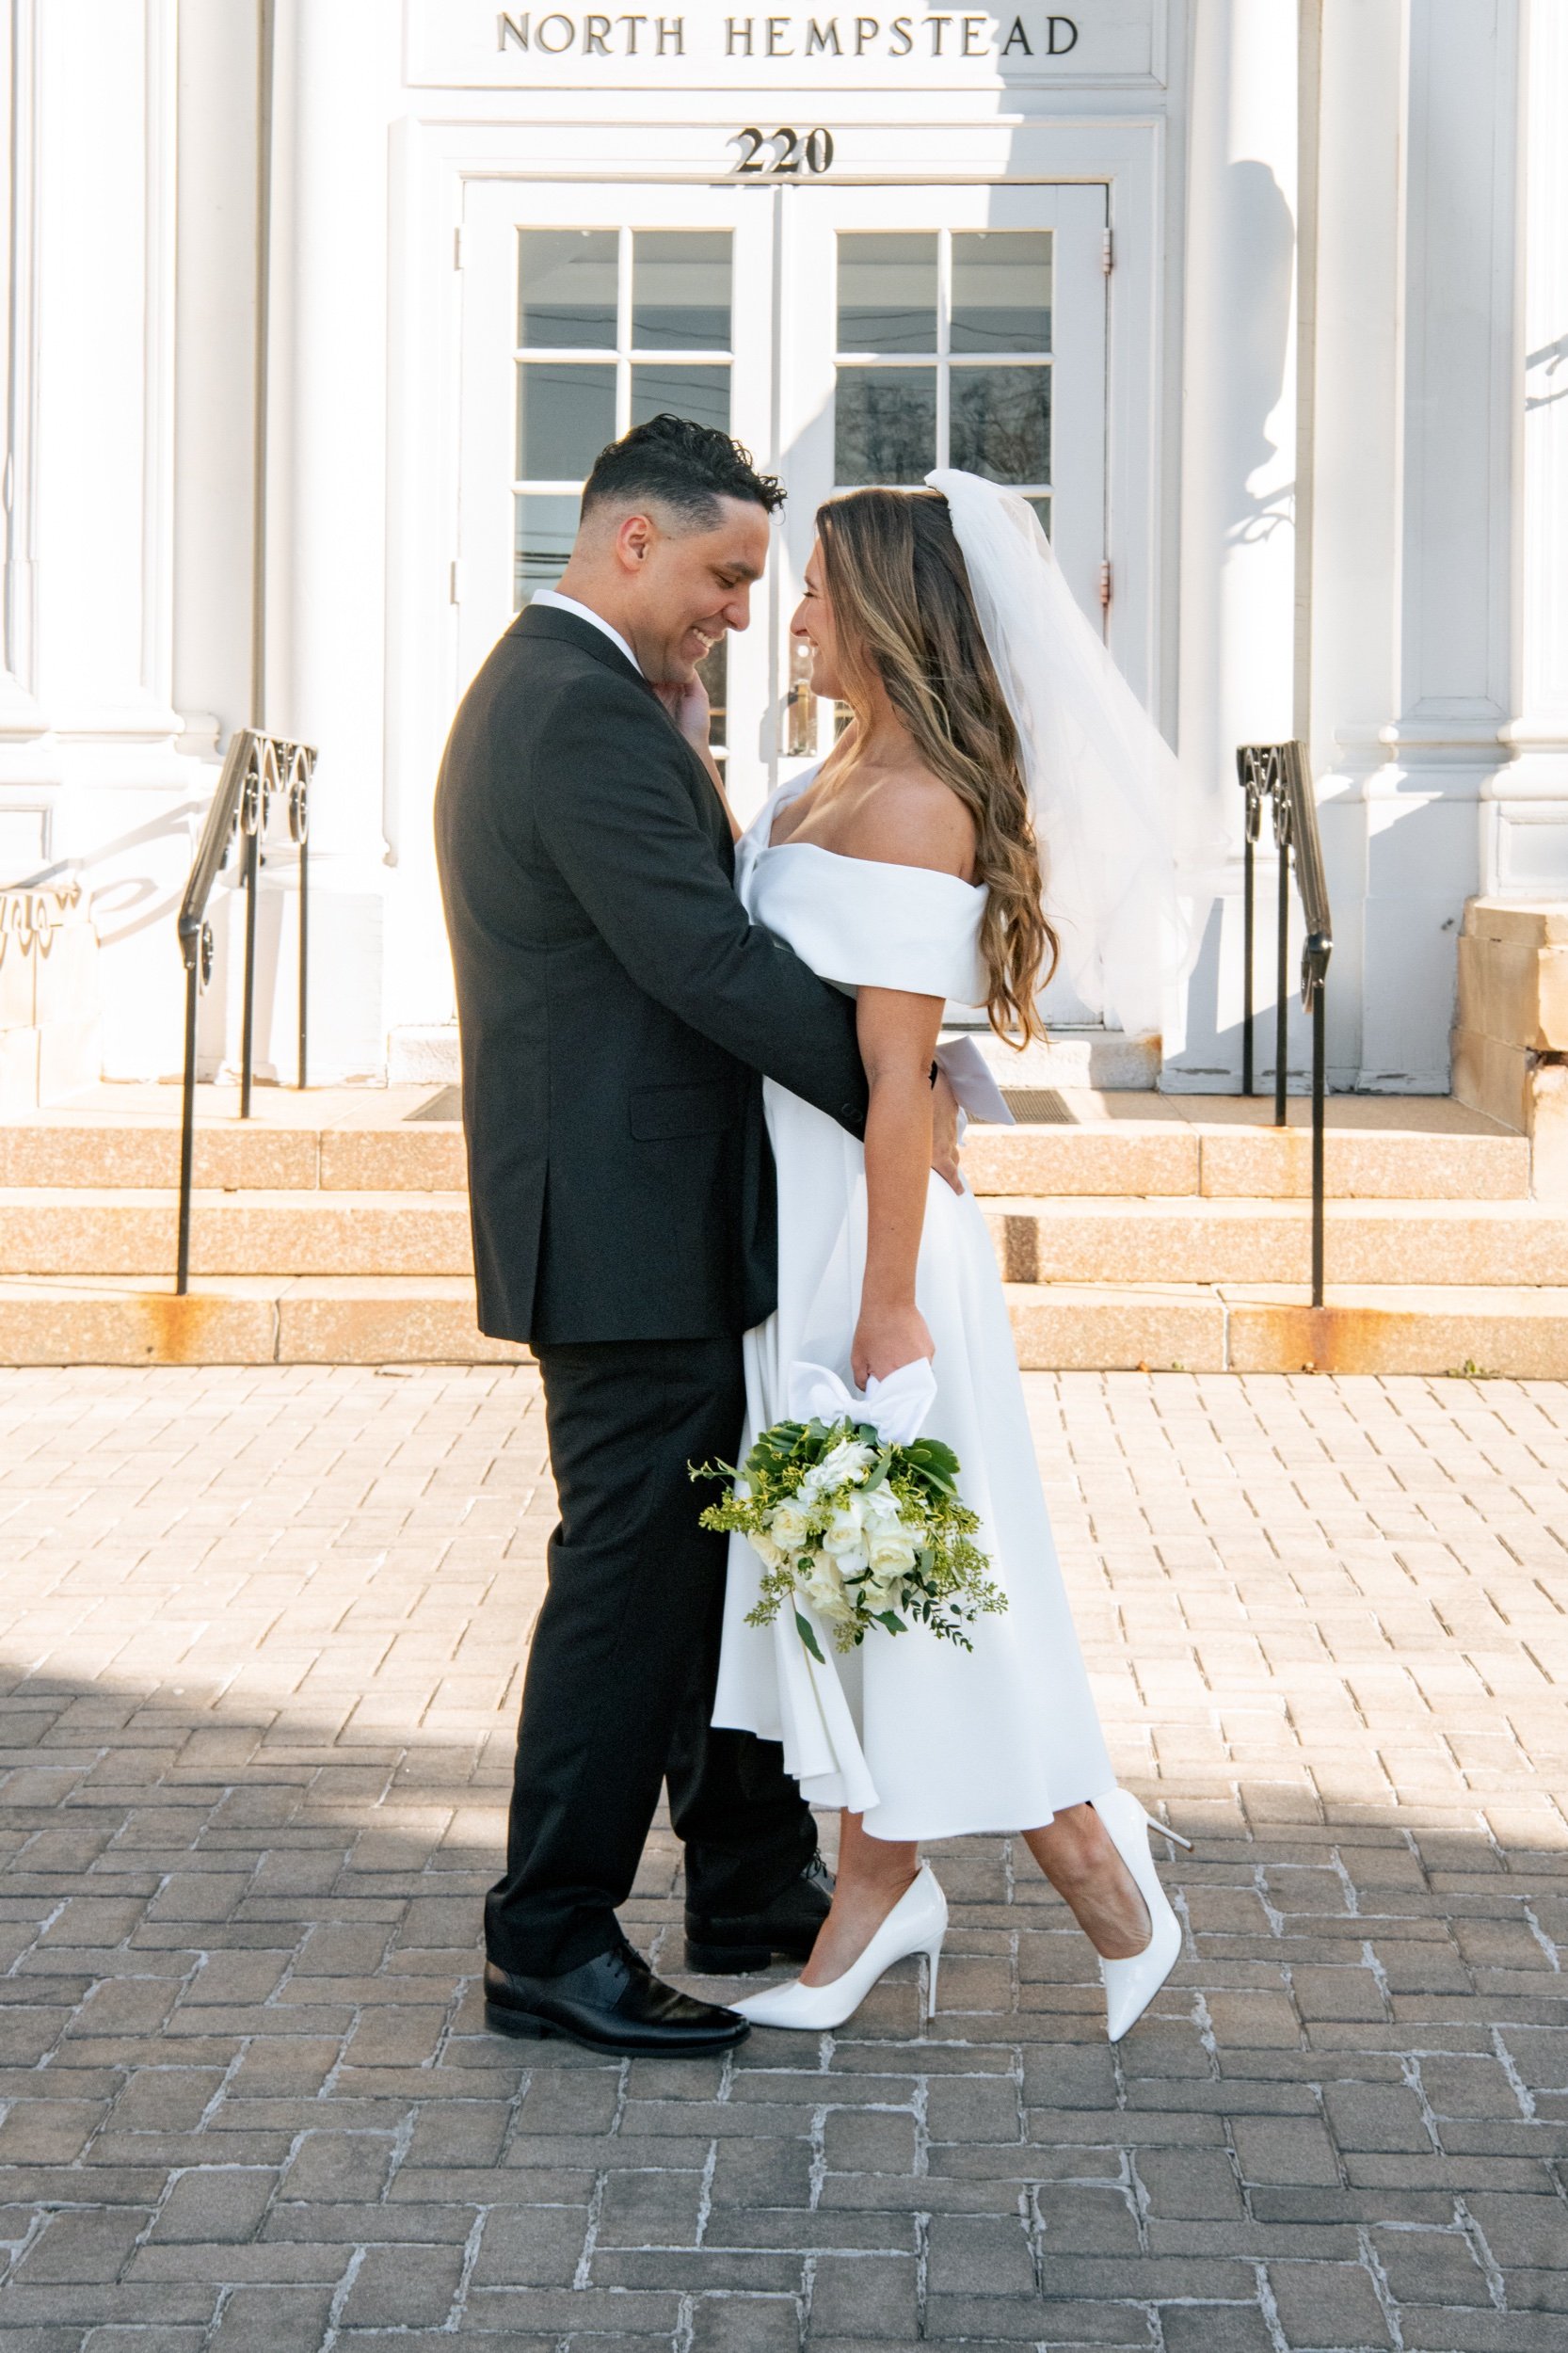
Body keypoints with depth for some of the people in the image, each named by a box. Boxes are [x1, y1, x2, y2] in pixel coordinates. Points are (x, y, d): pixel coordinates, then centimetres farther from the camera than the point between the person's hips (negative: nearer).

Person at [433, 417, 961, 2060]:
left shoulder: (533, 691, 16)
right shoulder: (591, 714, -19)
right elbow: (713, 961, -24)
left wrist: (685, 746, 5)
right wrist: (896, 1099, -16)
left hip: (622, 1219, 11)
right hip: (634, 1231, -11)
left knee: (719, 1559, 18)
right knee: (632, 1578, -3)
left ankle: (753, 1883, 29)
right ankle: (549, 1943, 6)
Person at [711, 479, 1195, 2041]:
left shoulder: (914, 807, -21)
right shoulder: (844, 777, 9)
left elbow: (899, 1074, -22)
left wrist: (889, 1301, -22)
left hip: (862, 1217, -9)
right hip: (791, 1209, 9)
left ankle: (1103, 1883, 13)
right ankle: (879, 1883, 23)